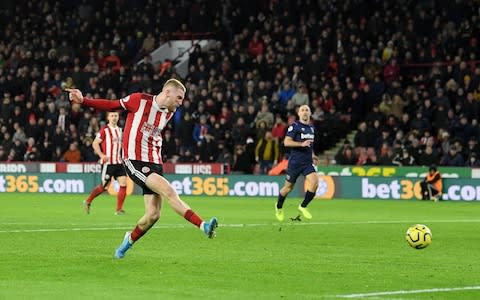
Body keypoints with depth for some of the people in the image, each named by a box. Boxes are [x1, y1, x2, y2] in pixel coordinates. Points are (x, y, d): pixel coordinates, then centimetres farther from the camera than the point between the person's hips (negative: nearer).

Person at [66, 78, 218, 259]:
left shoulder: (169, 113, 12)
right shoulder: (140, 100, -8)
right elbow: (112, 105, 0)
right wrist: (83, 101, -5)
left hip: (154, 163, 7)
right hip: (134, 162, -7)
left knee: (153, 214, -2)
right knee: (169, 191, -25)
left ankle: (129, 241, 24)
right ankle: (203, 226, -32)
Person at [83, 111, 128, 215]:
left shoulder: (119, 130, 13)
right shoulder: (104, 130, -8)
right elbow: (95, 144, -9)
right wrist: (101, 155, -22)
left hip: (118, 162, 6)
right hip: (108, 163, -6)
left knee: (123, 184, -7)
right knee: (104, 186, -2)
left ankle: (119, 209, -1)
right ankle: (88, 201, 21)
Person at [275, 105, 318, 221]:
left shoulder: (311, 128, 14)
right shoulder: (295, 126, -7)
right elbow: (286, 142, -16)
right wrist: (302, 144, -25)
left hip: (308, 163, 5)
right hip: (295, 162, -5)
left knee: (314, 182, -19)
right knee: (289, 187, 5)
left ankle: (303, 206, -2)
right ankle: (279, 207, 33)